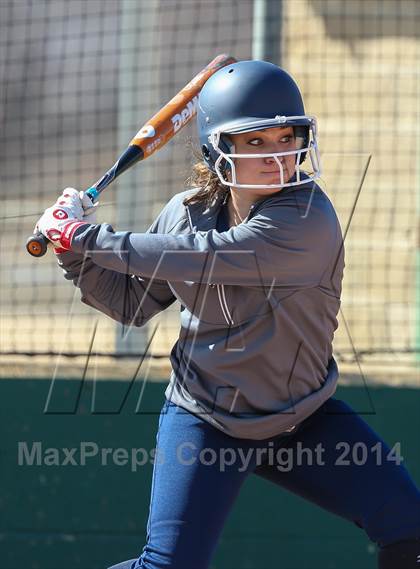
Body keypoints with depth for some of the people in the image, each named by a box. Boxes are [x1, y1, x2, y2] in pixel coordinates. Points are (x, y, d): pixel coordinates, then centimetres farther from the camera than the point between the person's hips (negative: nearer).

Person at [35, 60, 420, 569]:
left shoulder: (307, 220, -23)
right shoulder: (186, 212, -6)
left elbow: (203, 258, -33)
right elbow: (131, 303, 8)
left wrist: (87, 238, -27)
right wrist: (77, 253, -10)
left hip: (303, 417, -1)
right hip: (202, 418, 1)